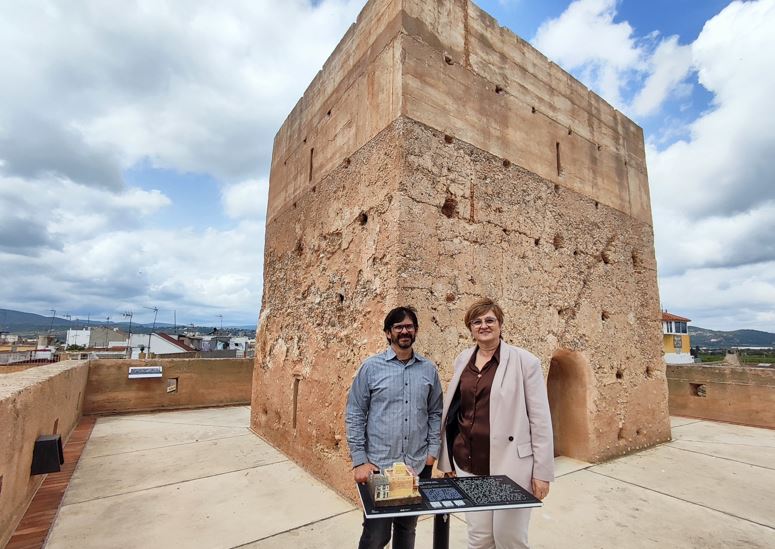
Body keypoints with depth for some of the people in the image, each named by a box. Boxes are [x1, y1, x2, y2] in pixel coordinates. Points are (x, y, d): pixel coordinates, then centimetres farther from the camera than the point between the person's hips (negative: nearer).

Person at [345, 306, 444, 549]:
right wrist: (359, 461, -8)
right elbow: (355, 416, -5)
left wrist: (432, 451, 2)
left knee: (407, 529, 19)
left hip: (418, 466, 3)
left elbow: (435, 413, 9)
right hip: (378, 466, -2)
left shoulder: (429, 369, 2)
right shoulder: (371, 367, -6)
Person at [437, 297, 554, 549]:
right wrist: (447, 459, 13)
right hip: (468, 465, 4)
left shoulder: (524, 361, -8)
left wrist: (542, 471, -6)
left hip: (510, 465, -4)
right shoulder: (463, 360, 5)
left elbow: (540, 419, -6)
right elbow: (451, 411, 10)